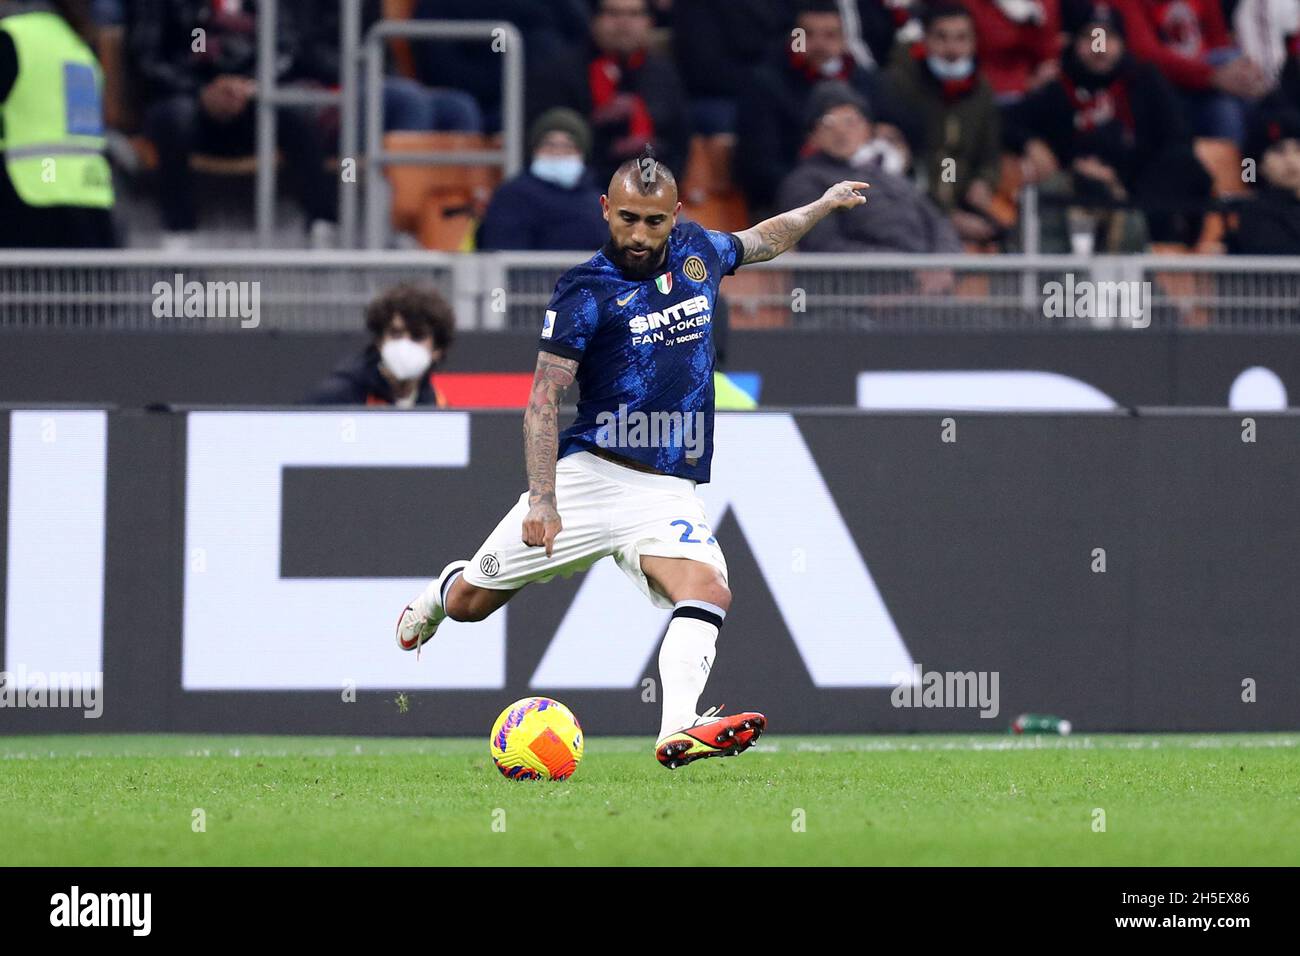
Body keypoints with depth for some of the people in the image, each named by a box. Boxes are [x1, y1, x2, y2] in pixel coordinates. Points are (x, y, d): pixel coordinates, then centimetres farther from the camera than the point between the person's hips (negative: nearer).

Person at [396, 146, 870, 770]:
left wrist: (824, 205, 41)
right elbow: (544, 398, -12)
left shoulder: (698, 253, 8)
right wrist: (542, 497, -21)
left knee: (708, 591, -26)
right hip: (587, 472, -3)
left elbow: (761, 240, 34)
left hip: (667, 490, 3)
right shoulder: (586, 291, -8)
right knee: (471, 603, 4)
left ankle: (678, 731, -41)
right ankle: (440, 594, 41)